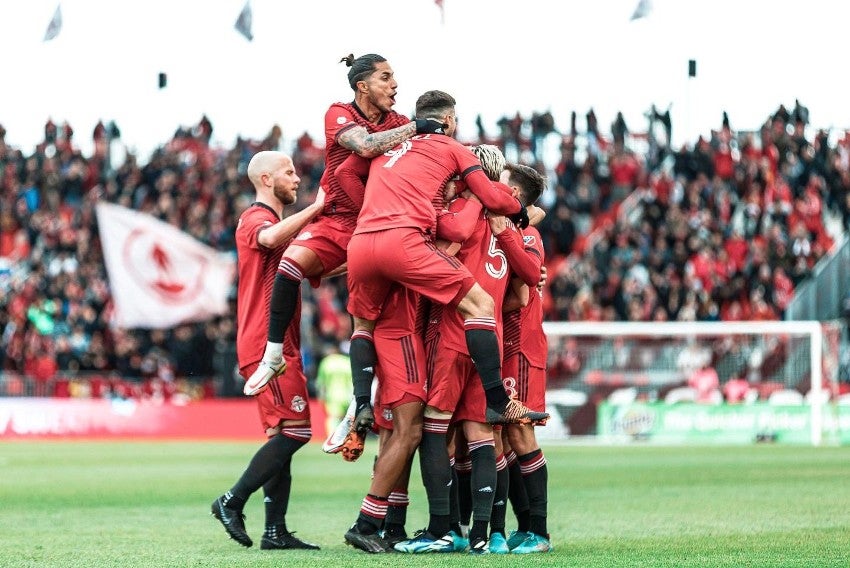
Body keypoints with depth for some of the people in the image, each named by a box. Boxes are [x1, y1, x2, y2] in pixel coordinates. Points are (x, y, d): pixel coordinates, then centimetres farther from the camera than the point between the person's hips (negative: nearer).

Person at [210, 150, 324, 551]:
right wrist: (315, 208, -28)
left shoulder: (276, 221, 25)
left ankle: (276, 530, 6)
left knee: (283, 435, 7)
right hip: (268, 344, -10)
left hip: (279, 345, 10)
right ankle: (232, 502, -9)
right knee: (293, 431, -14)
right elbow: (271, 238, -33)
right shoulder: (256, 218, -7)